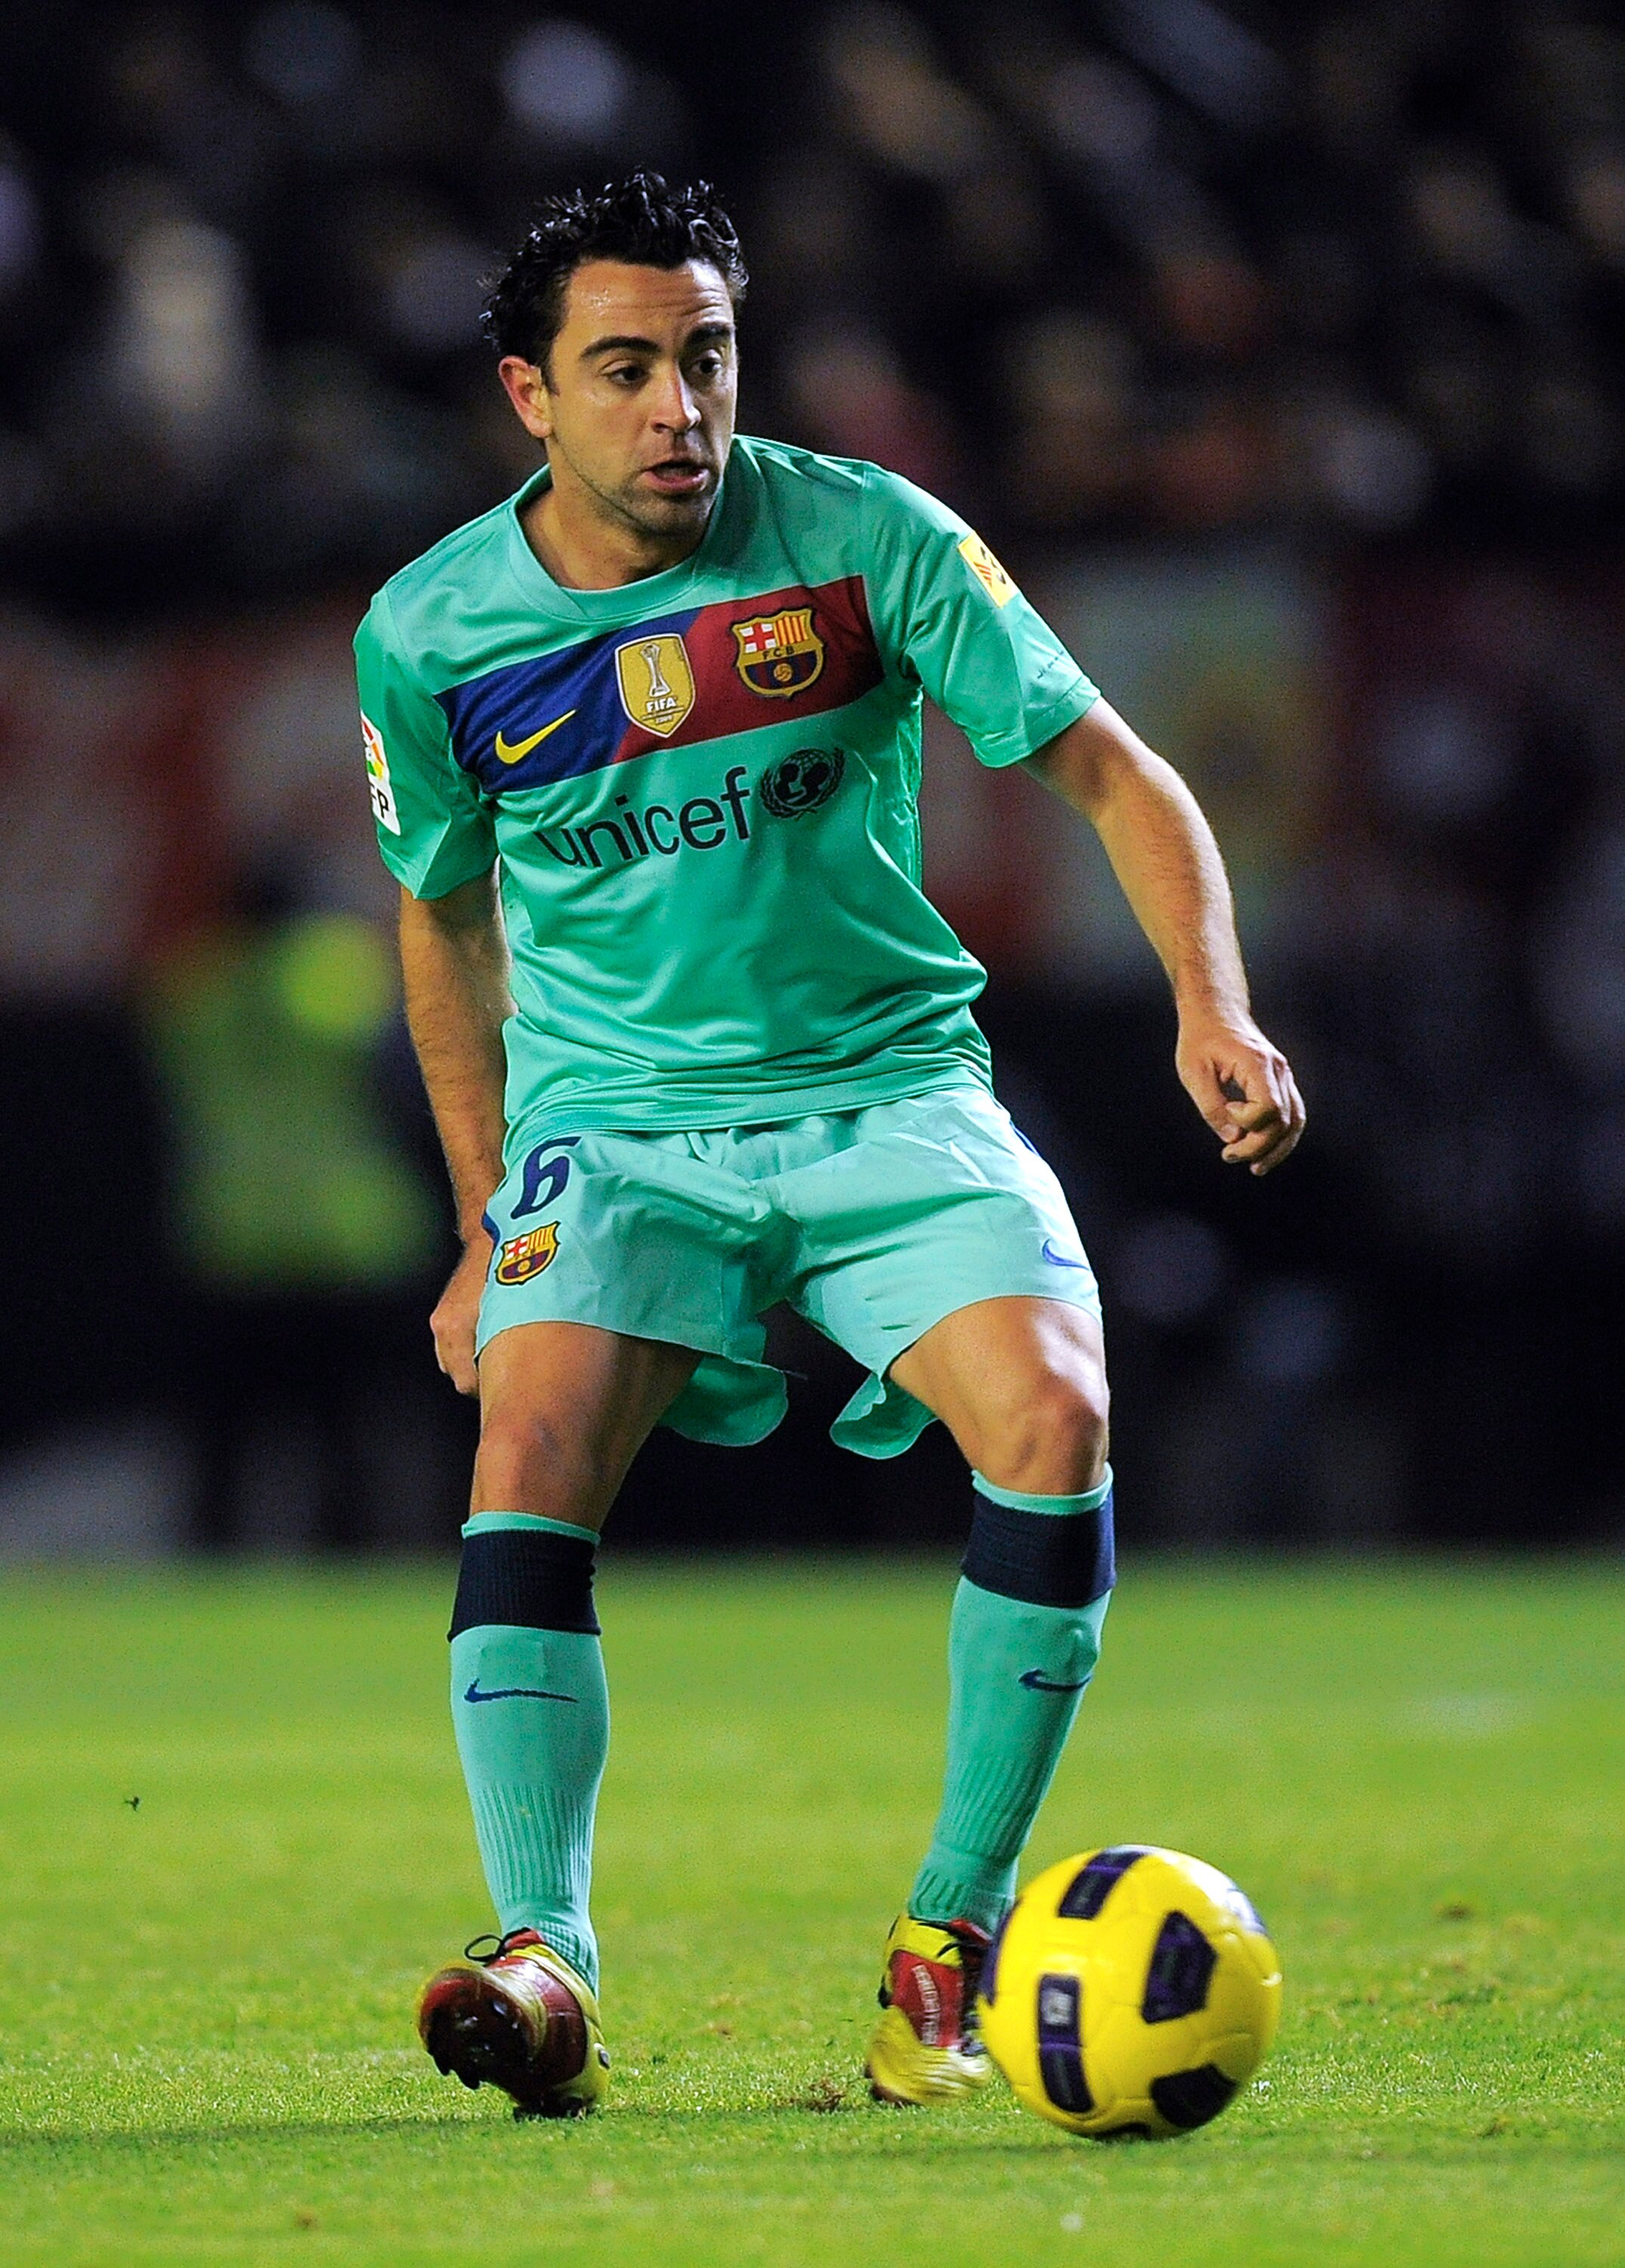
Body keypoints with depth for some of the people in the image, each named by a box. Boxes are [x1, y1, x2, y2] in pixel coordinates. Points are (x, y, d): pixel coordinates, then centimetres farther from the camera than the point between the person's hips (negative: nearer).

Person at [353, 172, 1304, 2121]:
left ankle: (949, 1941, -14)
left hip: (889, 1091, -1)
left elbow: (1111, 774, -3)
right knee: (529, 1444, -28)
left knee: (1052, 1414, -26)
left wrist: (1209, 1009, -20)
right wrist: (486, 1225, 16)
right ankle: (545, 1958, -31)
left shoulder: (869, 540, -7)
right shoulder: (431, 635, -2)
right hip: (612, 1127, 1)